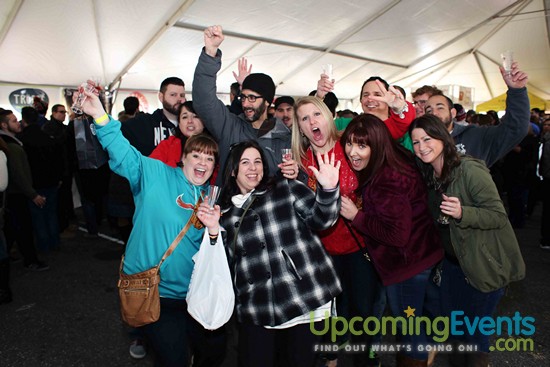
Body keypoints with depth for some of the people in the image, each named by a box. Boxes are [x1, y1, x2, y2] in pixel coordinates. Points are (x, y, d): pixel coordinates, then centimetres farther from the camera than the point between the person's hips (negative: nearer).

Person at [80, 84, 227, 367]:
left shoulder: (211, 198, 6)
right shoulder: (156, 175, -4)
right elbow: (123, 153, -17)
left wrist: (214, 230, -15)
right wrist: (100, 117, -29)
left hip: (192, 294, 5)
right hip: (150, 290, -5)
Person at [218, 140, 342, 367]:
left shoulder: (287, 189, 3)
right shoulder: (225, 214, 12)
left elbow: (321, 219, -4)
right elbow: (225, 263, 12)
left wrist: (328, 189, -22)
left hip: (305, 300, -2)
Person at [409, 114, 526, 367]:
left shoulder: (470, 170, -22)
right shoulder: (428, 176, 0)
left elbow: (499, 216, -21)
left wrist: (463, 213, -37)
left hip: (486, 263, -6)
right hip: (454, 259, 7)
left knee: (477, 325, 8)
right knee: (450, 317, 19)